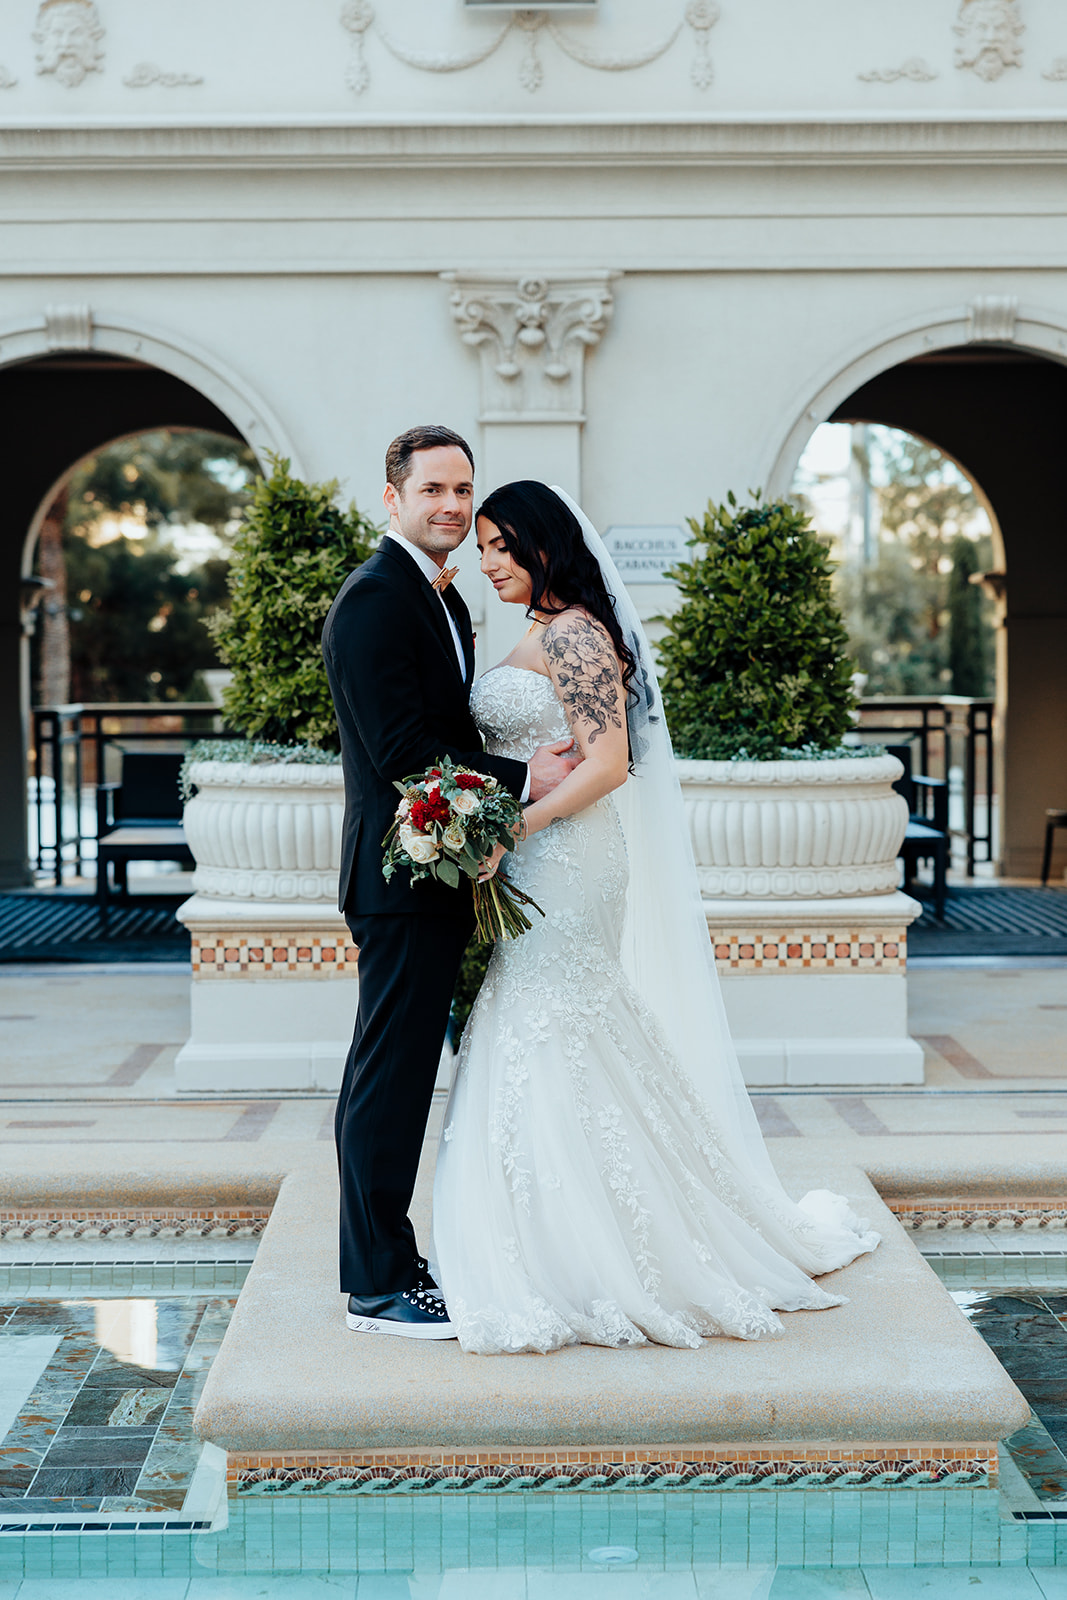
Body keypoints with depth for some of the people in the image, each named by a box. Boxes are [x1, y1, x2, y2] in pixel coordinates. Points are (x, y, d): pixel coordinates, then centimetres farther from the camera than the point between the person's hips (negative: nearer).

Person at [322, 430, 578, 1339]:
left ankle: (388, 1259, 24)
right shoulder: (375, 598, -14)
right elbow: (398, 750, -21)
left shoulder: (443, 599, 17)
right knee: (390, 1077, -4)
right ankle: (377, 1287, 3)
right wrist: (521, 780, -17)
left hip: (436, 878, 10)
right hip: (402, 878, -10)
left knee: (400, 1074, 15)